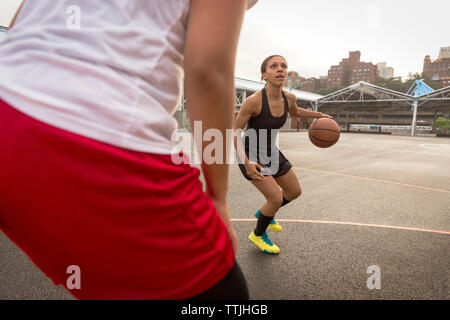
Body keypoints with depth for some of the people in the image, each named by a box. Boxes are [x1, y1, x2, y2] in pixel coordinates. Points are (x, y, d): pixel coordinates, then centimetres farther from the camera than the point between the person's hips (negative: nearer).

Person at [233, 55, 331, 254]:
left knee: (295, 192, 15)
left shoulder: (289, 98, -8)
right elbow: (234, 132, -20)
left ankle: (263, 213, 40)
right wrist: (247, 163, -26)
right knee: (277, 199, -13)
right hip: (251, 155, -7)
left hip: (271, 152, 7)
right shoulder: (253, 101, -27)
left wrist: (319, 115, 12)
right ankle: (258, 235, 16)